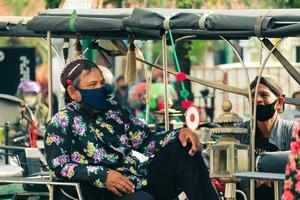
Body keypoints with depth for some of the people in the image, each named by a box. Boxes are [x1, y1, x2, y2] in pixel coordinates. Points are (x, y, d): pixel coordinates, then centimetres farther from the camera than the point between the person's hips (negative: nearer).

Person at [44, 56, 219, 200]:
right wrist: (102, 176, -22)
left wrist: (180, 134, 0)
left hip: (143, 181, 7)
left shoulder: (113, 109, 21)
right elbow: (60, 166, -9)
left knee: (184, 149, -11)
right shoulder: (62, 122, 3)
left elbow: (146, 141, 19)